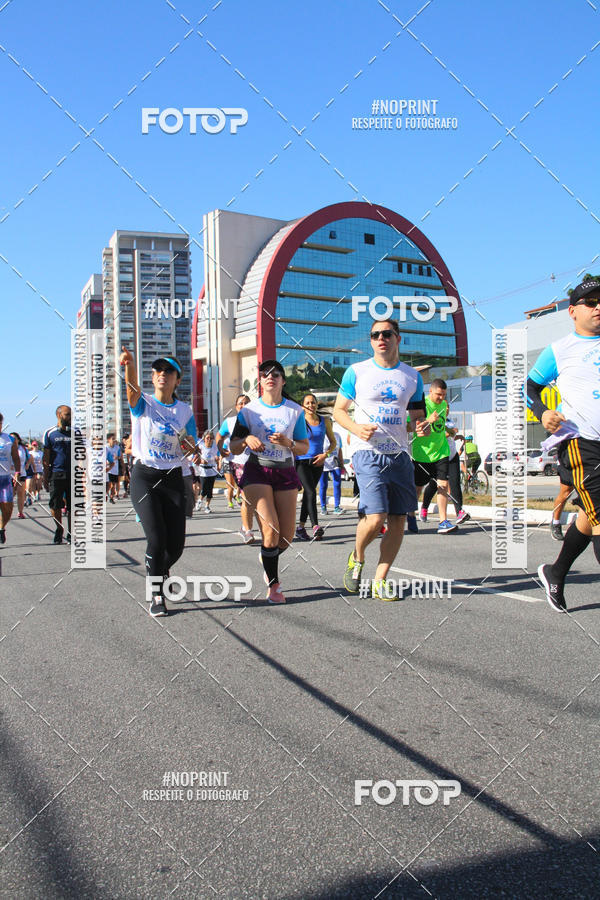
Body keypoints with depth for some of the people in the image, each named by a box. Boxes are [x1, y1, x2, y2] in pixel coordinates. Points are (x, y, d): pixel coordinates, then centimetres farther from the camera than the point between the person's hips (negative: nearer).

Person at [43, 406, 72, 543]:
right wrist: (45, 478, 0)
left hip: (72, 474, 1)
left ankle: (70, 534, 12)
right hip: (56, 474, -1)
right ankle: (59, 530, 20)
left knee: (72, 507, 2)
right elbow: (46, 458, 5)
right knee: (55, 506, -1)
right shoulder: (49, 433, 5)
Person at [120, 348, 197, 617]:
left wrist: (190, 445, -14)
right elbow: (133, 390, -24)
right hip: (144, 476, -2)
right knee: (156, 538, -15)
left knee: (176, 544, -2)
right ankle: (156, 596, 2)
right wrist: (129, 365, -45)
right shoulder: (143, 404, 0)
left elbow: (192, 449, 11)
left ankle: (160, 571, 33)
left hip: (173, 479, 3)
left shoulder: (185, 411, 8)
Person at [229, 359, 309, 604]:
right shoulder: (249, 410, 3)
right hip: (257, 472, -2)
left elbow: (304, 448, 9)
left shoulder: (295, 410, 6)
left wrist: (288, 443, -12)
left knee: (286, 537, 1)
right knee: (270, 528, -17)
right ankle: (273, 585, 0)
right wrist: (247, 439, -17)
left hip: (286, 473, 2)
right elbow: (233, 448, 4)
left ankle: (266, 557, 37)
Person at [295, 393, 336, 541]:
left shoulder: (325, 421, 7)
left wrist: (325, 455, -3)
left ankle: (301, 527, 19)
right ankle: (315, 526, -24)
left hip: (317, 463, 4)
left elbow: (333, 442, 14)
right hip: (301, 462, -4)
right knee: (311, 492, -18)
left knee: (308, 494, 10)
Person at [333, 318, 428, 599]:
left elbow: (417, 415, 19)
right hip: (368, 452, -4)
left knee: (398, 520, 2)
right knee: (375, 518, -16)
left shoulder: (412, 376, 11)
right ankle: (357, 558, 15)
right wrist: (356, 428, -15)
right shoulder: (356, 372, 2)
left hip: (399, 454, 4)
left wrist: (422, 425, -5)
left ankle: (380, 581, 14)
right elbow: (339, 411, 5)